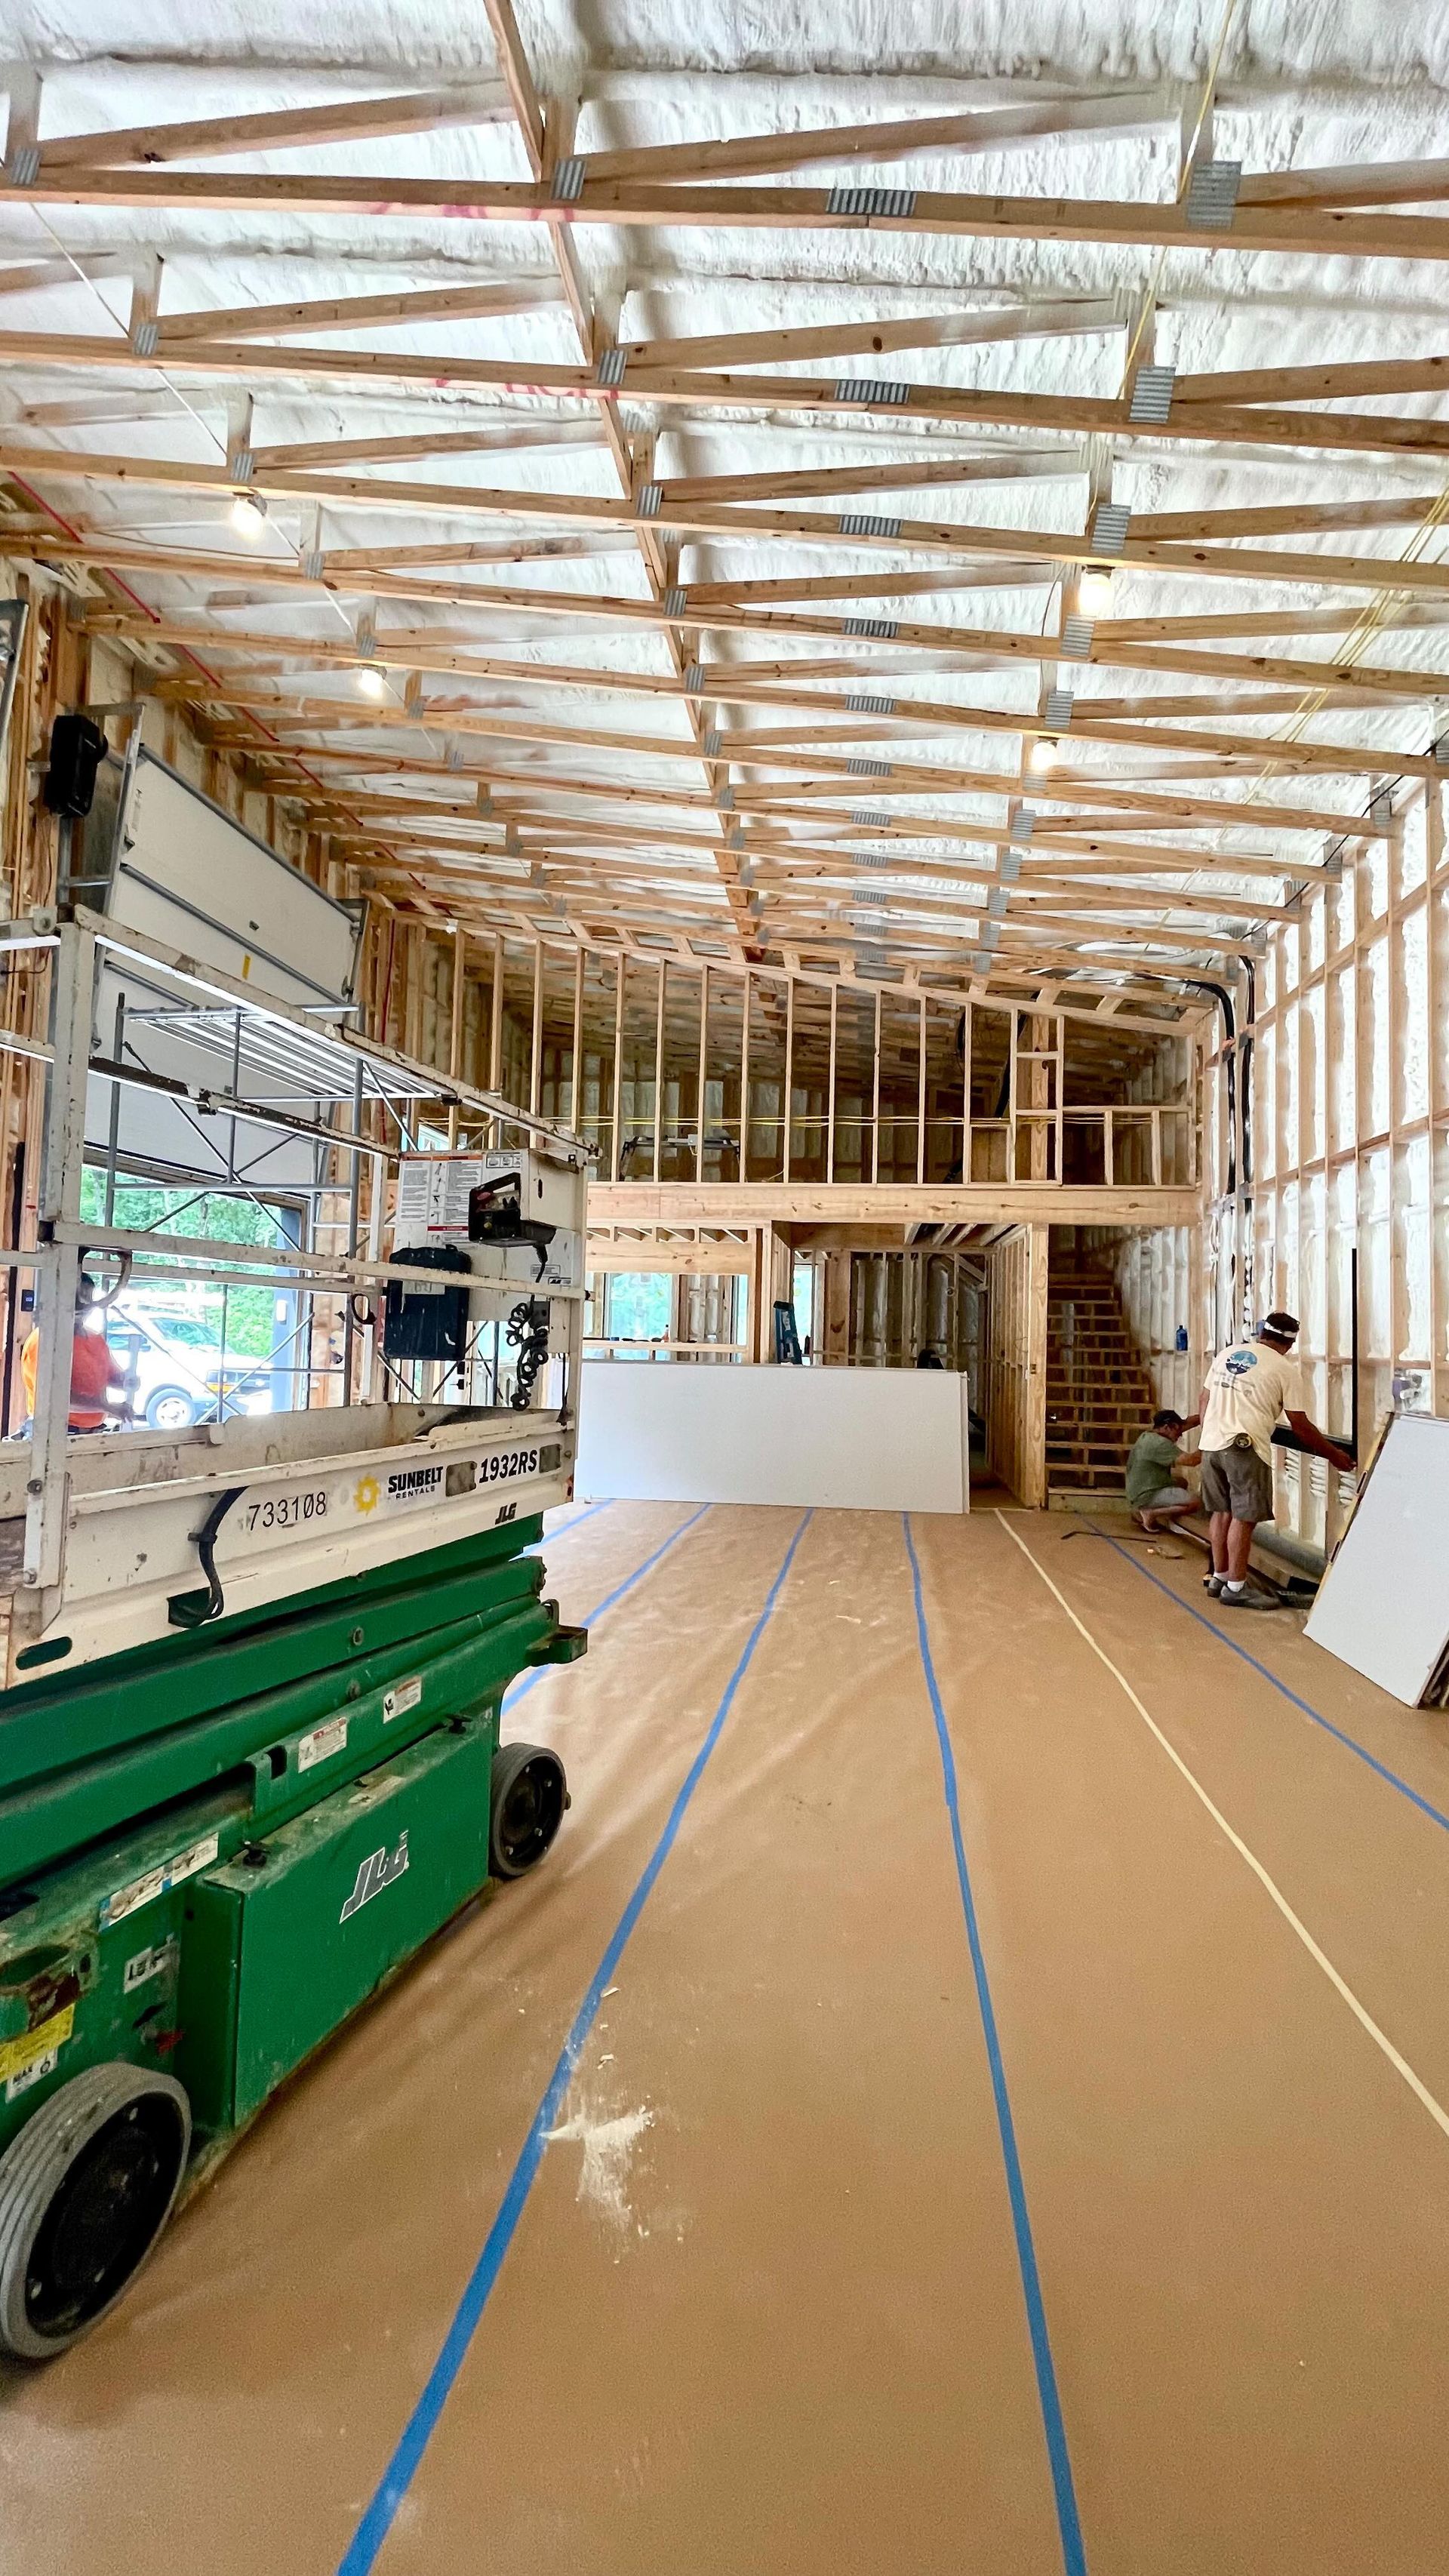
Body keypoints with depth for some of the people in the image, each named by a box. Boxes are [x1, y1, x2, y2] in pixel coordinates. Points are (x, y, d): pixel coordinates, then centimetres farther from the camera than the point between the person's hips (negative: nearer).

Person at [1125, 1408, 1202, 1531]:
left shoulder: (1147, 1436, 10)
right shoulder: (1159, 1443, -19)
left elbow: (1185, 1423, 15)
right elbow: (1191, 1460, -23)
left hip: (1136, 1494, 10)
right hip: (1145, 1498, -10)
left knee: (1181, 1482, 25)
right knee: (1193, 1502, -16)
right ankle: (1151, 1514, -7)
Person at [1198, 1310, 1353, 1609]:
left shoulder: (1227, 1354, 14)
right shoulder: (1285, 1369, -1)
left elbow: (1205, 1399, 17)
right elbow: (1300, 1426, 1)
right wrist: (1334, 1454, 13)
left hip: (1211, 1443, 6)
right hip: (1245, 1449, -6)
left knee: (1221, 1511, 16)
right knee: (1243, 1517, 1)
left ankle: (1219, 1576, 25)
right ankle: (1235, 1587, 5)